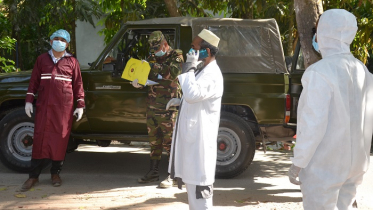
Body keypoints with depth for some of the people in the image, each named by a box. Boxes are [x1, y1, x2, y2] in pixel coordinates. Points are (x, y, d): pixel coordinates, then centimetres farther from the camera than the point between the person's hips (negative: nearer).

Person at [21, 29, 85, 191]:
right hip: (44, 105, 1)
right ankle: (33, 175, 3)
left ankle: (55, 173, 15)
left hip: (64, 107, -1)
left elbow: (78, 85, 7)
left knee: (60, 139, 1)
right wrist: (29, 100, 4)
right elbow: (34, 81, 11)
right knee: (40, 138, -1)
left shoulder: (72, 62, 8)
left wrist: (80, 105, 1)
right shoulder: (42, 59, 11)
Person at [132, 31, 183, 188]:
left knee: (169, 141, -5)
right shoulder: (154, 59, 17)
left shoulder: (176, 56, -2)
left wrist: (152, 67, -22)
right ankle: (153, 172, 21)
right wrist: (137, 82, 1)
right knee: (154, 140, 12)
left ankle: (172, 176, -2)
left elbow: (173, 72, -21)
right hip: (152, 106, 7)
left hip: (168, 107, -6)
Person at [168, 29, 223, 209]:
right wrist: (180, 102, 10)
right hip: (190, 136, 11)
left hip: (200, 139, -11)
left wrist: (189, 68, -24)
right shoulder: (202, 70, 15)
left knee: (199, 182, -7)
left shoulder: (212, 75, -18)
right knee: (191, 179, 19)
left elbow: (192, 94, -32)